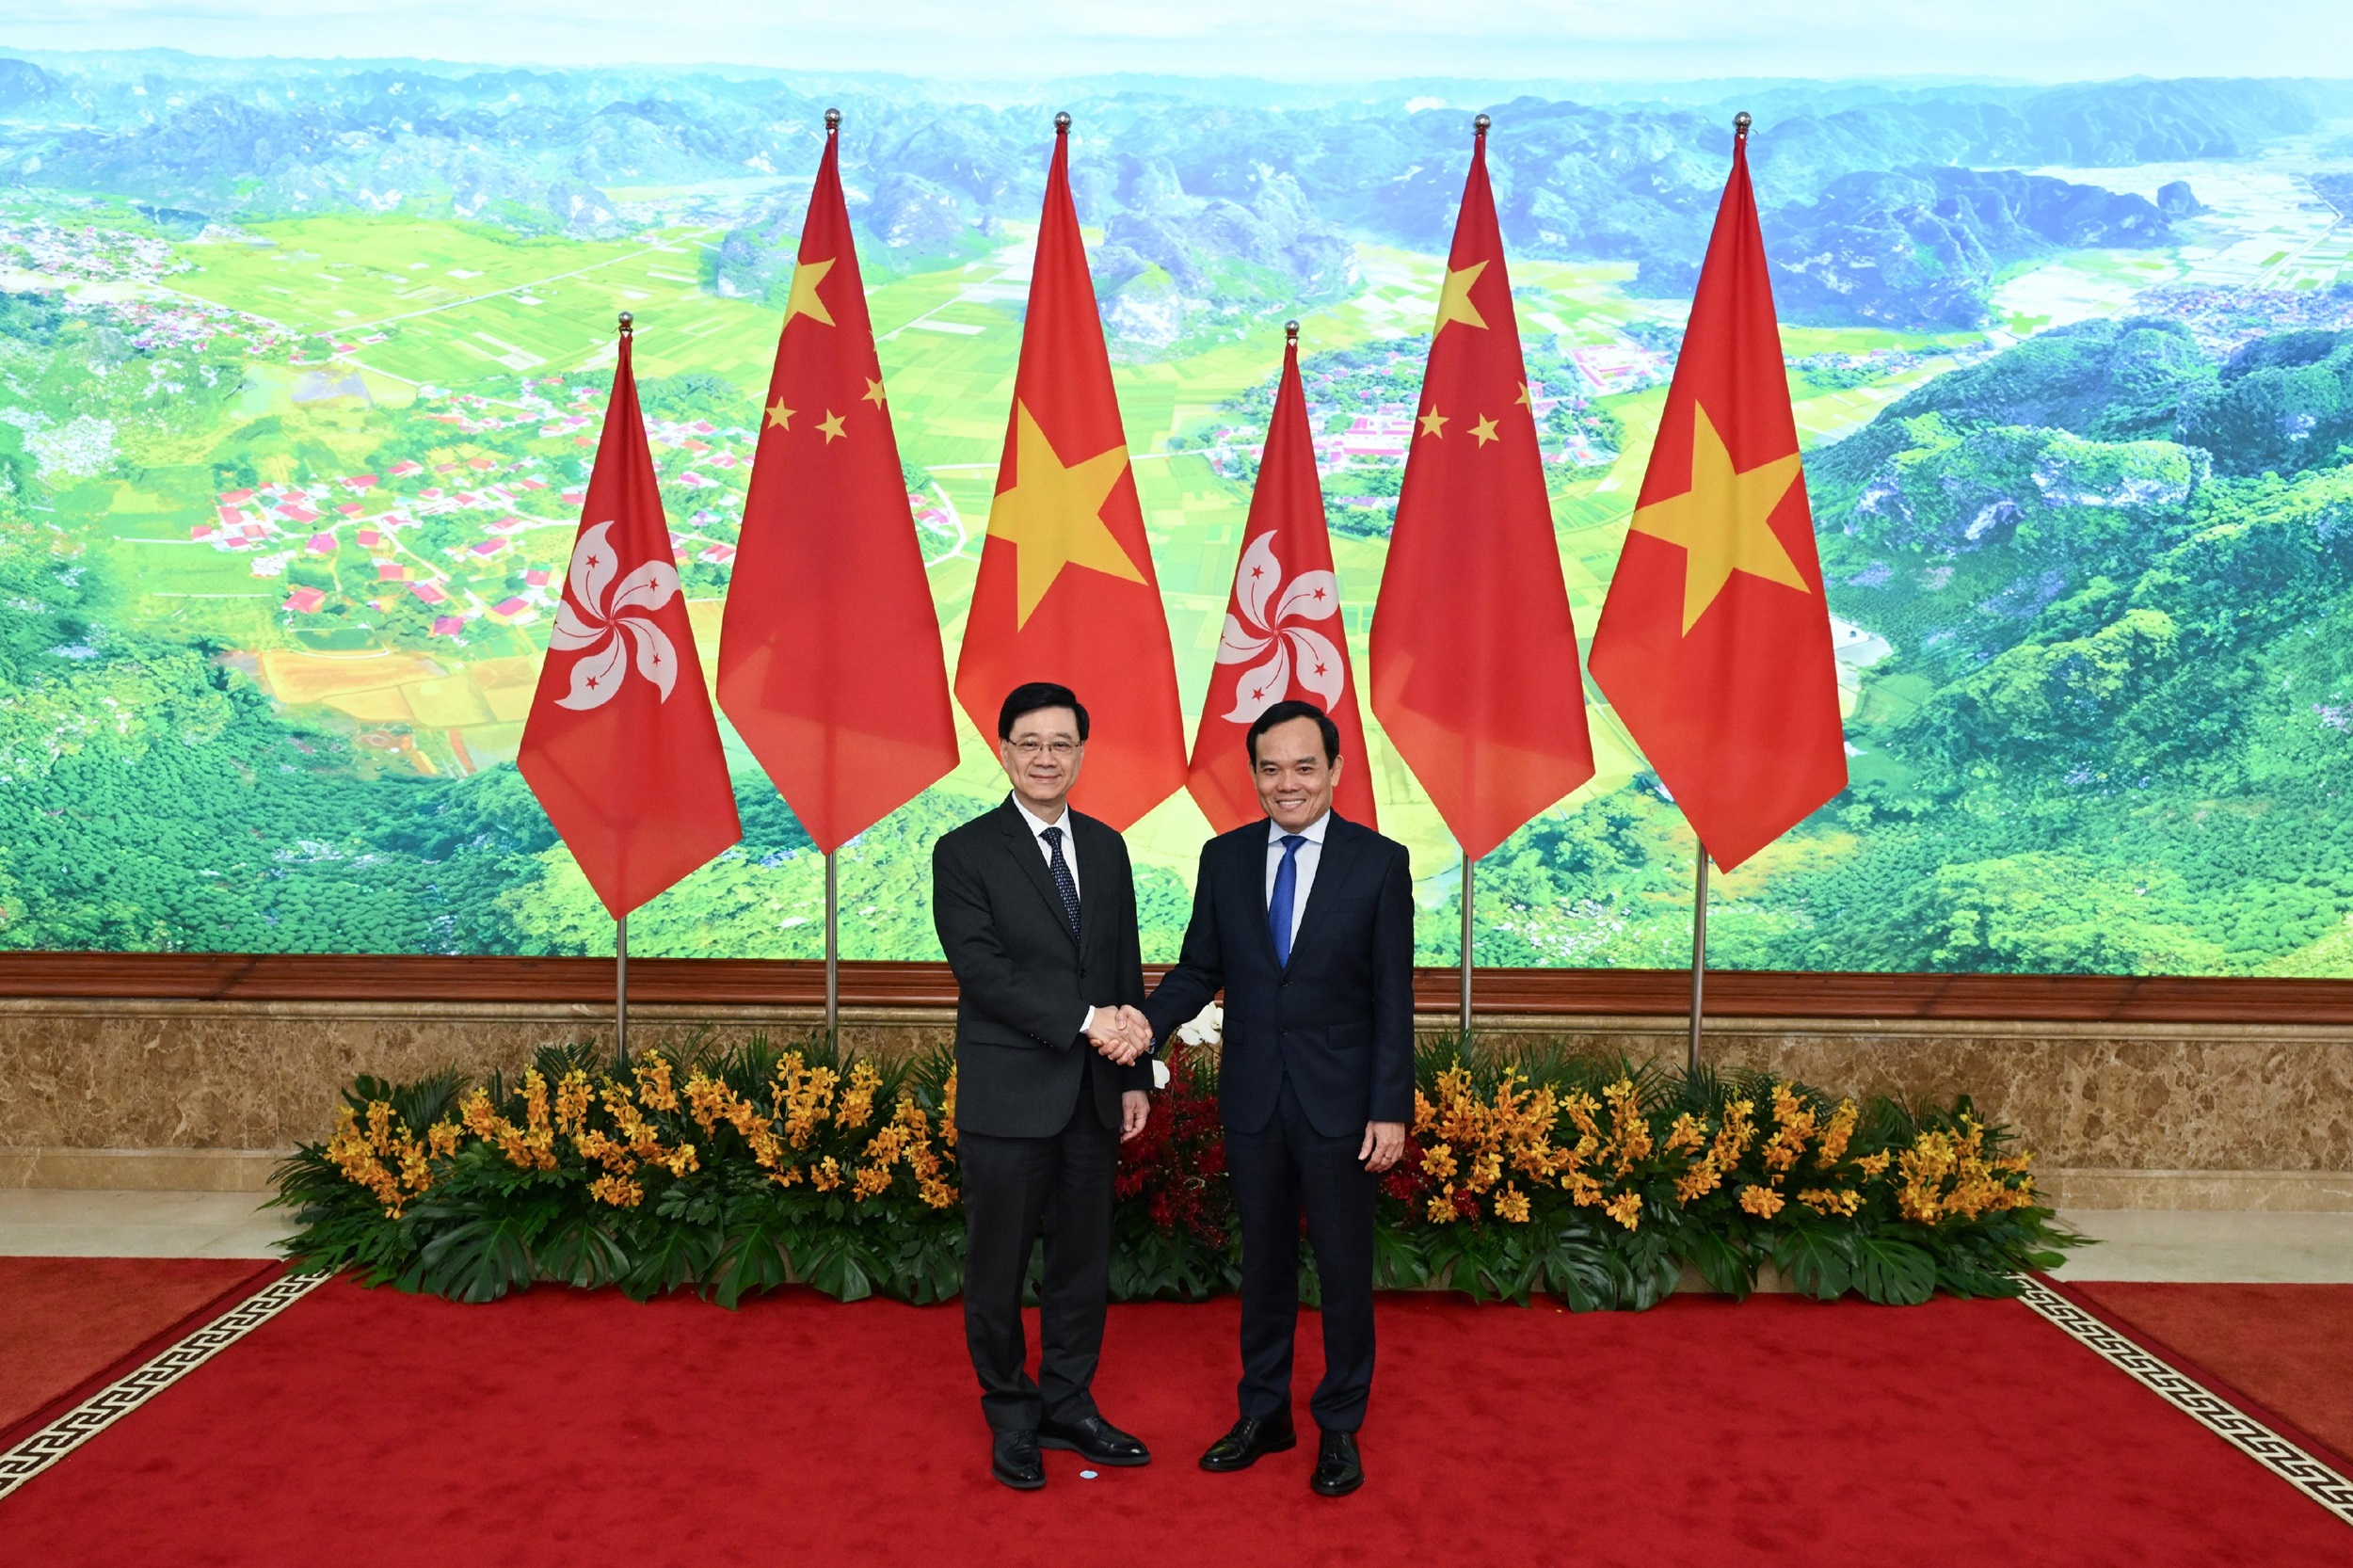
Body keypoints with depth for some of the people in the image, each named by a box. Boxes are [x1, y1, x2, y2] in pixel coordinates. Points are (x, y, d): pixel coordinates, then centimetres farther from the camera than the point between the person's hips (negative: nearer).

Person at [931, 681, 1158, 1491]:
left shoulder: (1107, 847, 9)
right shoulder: (965, 853, -7)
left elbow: (1125, 970, 11)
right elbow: (982, 971, -16)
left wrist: (1135, 1077, 8)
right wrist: (1085, 1021, -21)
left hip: (1094, 1094, 5)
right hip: (1011, 1096, -4)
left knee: (1084, 1259, 14)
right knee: (999, 1266, 8)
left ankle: (1068, 1407, 30)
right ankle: (1011, 1418, 26)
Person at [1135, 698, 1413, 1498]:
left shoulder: (1380, 861, -7)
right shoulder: (1224, 857, 2)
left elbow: (1393, 997, -7)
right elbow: (1200, 969, 5)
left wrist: (1391, 1109, -10)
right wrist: (1146, 1020, -14)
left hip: (1339, 1101, -3)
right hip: (1252, 1098, 3)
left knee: (1344, 1268, 9)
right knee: (1263, 1262, 16)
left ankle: (1340, 1427, 28)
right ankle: (1264, 1414, 33)